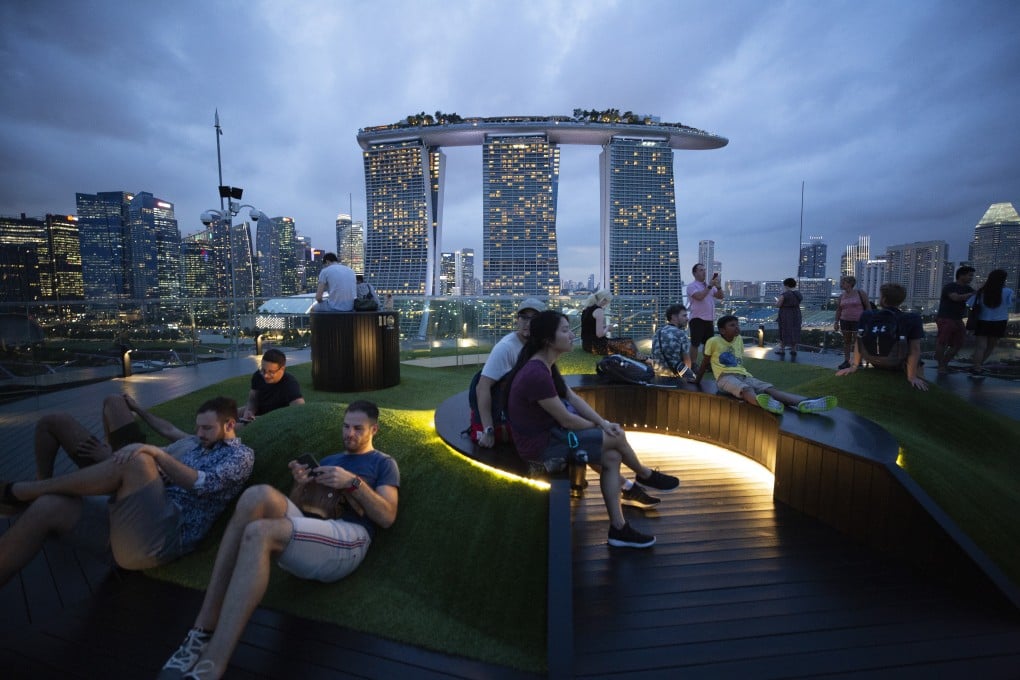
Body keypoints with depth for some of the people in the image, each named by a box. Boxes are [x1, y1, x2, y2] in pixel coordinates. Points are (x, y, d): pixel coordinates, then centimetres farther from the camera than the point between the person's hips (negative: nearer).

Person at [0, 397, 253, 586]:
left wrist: (156, 453, -20)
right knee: (48, 507, -9)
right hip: (135, 522, 8)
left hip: (167, 536, -8)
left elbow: (201, 484, -16)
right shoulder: (195, 443, 24)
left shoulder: (241, 454, 0)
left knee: (136, 461, -27)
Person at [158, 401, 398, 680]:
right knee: (259, 495, -25)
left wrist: (353, 482, -10)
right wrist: (301, 484, 3)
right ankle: (202, 633, -25)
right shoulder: (328, 460, 31)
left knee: (258, 533, -30)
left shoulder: (384, 463, 14)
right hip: (308, 533, 5)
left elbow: (387, 517, 1)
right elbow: (303, 503, 24)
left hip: (348, 538, -5)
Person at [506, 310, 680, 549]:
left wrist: (603, 423, -5)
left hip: (549, 432, 9)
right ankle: (646, 475, 28)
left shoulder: (545, 366, 4)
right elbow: (567, 420, -21)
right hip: (541, 443, -9)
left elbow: (573, 398, 7)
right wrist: (598, 427, -2)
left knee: (611, 458, 1)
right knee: (618, 437, -3)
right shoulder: (537, 374, -30)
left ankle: (618, 528, 11)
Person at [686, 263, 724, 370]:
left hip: (709, 319, 8)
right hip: (697, 319, -7)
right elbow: (699, 296, -22)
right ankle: (694, 365, 2)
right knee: (695, 344, -4)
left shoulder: (709, 286, 18)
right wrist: (710, 286, -17)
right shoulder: (692, 286, -6)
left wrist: (718, 286, -5)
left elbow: (720, 296, 10)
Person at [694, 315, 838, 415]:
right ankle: (764, 403, -73)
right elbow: (705, 363, 7)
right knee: (747, 389, -40)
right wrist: (697, 381, 14)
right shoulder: (713, 341, -2)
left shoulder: (739, 339, 17)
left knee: (770, 389, -22)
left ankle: (804, 403, -46)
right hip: (725, 377, -6)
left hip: (743, 375, 6)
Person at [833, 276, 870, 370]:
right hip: (845, 321, 4)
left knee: (857, 341, -4)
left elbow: (868, 306, -1)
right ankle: (846, 361, 13)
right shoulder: (841, 296, 7)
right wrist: (836, 322, 8)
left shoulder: (860, 293, -3)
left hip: (858, 321, -4)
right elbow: (838, 310, 12)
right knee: (846, 341, 7)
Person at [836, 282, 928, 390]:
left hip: (874, 362, 2)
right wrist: (912, 377, -11)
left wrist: (854, 366, 1)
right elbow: (914, 349, -17)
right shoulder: (912, 319, -19)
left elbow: (859, 342, -7)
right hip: (897, 365, -2)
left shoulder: (866, 315, -14)